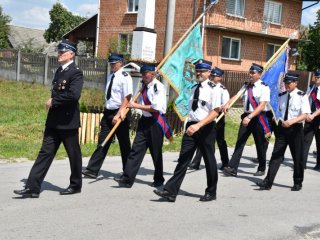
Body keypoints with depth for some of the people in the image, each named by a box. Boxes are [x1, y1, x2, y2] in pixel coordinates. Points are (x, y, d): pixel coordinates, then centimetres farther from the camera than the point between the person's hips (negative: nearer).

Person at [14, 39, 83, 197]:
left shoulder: (76, 73, -12)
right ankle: (33, 187, 3)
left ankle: (76, 185, 23)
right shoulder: (59, 70, 14)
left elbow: (74, 95, -27)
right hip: (53, 121, 8)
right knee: (45, 152, 4)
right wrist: (51, 102, 5)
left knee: (73, 154, 7)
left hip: (67, 121, -8)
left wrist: (53, 101, -19)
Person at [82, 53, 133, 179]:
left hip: (120, 113, -7)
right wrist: (107, 111, 12)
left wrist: (118, 114, -23)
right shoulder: (110, 76, 11)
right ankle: (92, 170, 6)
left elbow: (127, 97, -19)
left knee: (124, 144, 6)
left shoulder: (125, 77, -12)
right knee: (103, 141, 5)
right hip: (108, 112, 7)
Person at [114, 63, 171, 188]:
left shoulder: (159, 87, -14)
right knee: (136, 149, -1)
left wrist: (137, 106, -19)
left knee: (156, 152, 6)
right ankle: (127, 178, -3)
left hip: (155, 122, -7)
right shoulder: (144, 86, 11)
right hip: (144, 121, 7)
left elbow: (156, 108, -23)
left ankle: (159, 179, 23)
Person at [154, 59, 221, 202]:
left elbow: (215, 112, -17)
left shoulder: (213, 89, -8)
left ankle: (211, 193, 24)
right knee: (183, 159, -1)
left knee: (209, 160, 8)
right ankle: (170, 192, -4)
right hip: (191, 127, 5)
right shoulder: (194, 88, 12)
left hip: (206, 128, -5)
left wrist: (198, 125, -25)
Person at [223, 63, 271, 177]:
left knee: (260, 144, 9)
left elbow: (262, 105, -20)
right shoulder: (247, 86, 10)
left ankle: (261, 169, 26)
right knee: (240, 142, -4)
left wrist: (250, 117, -28)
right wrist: (228, 104, -13)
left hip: (259, 118, -5)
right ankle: (232, 168, -7)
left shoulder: (264, 87, -11)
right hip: (247, 116, 5)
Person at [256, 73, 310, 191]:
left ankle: (298, 183, 24)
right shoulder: (282, 96, 6)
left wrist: (291, 121, -29)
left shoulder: (302, 96, -10)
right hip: (282, 127, 4)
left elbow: (305, 115, -17)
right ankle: (268, 182, -2)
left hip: (295, 128, -4)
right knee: (276, 155, 0)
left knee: (297, 157, 8)